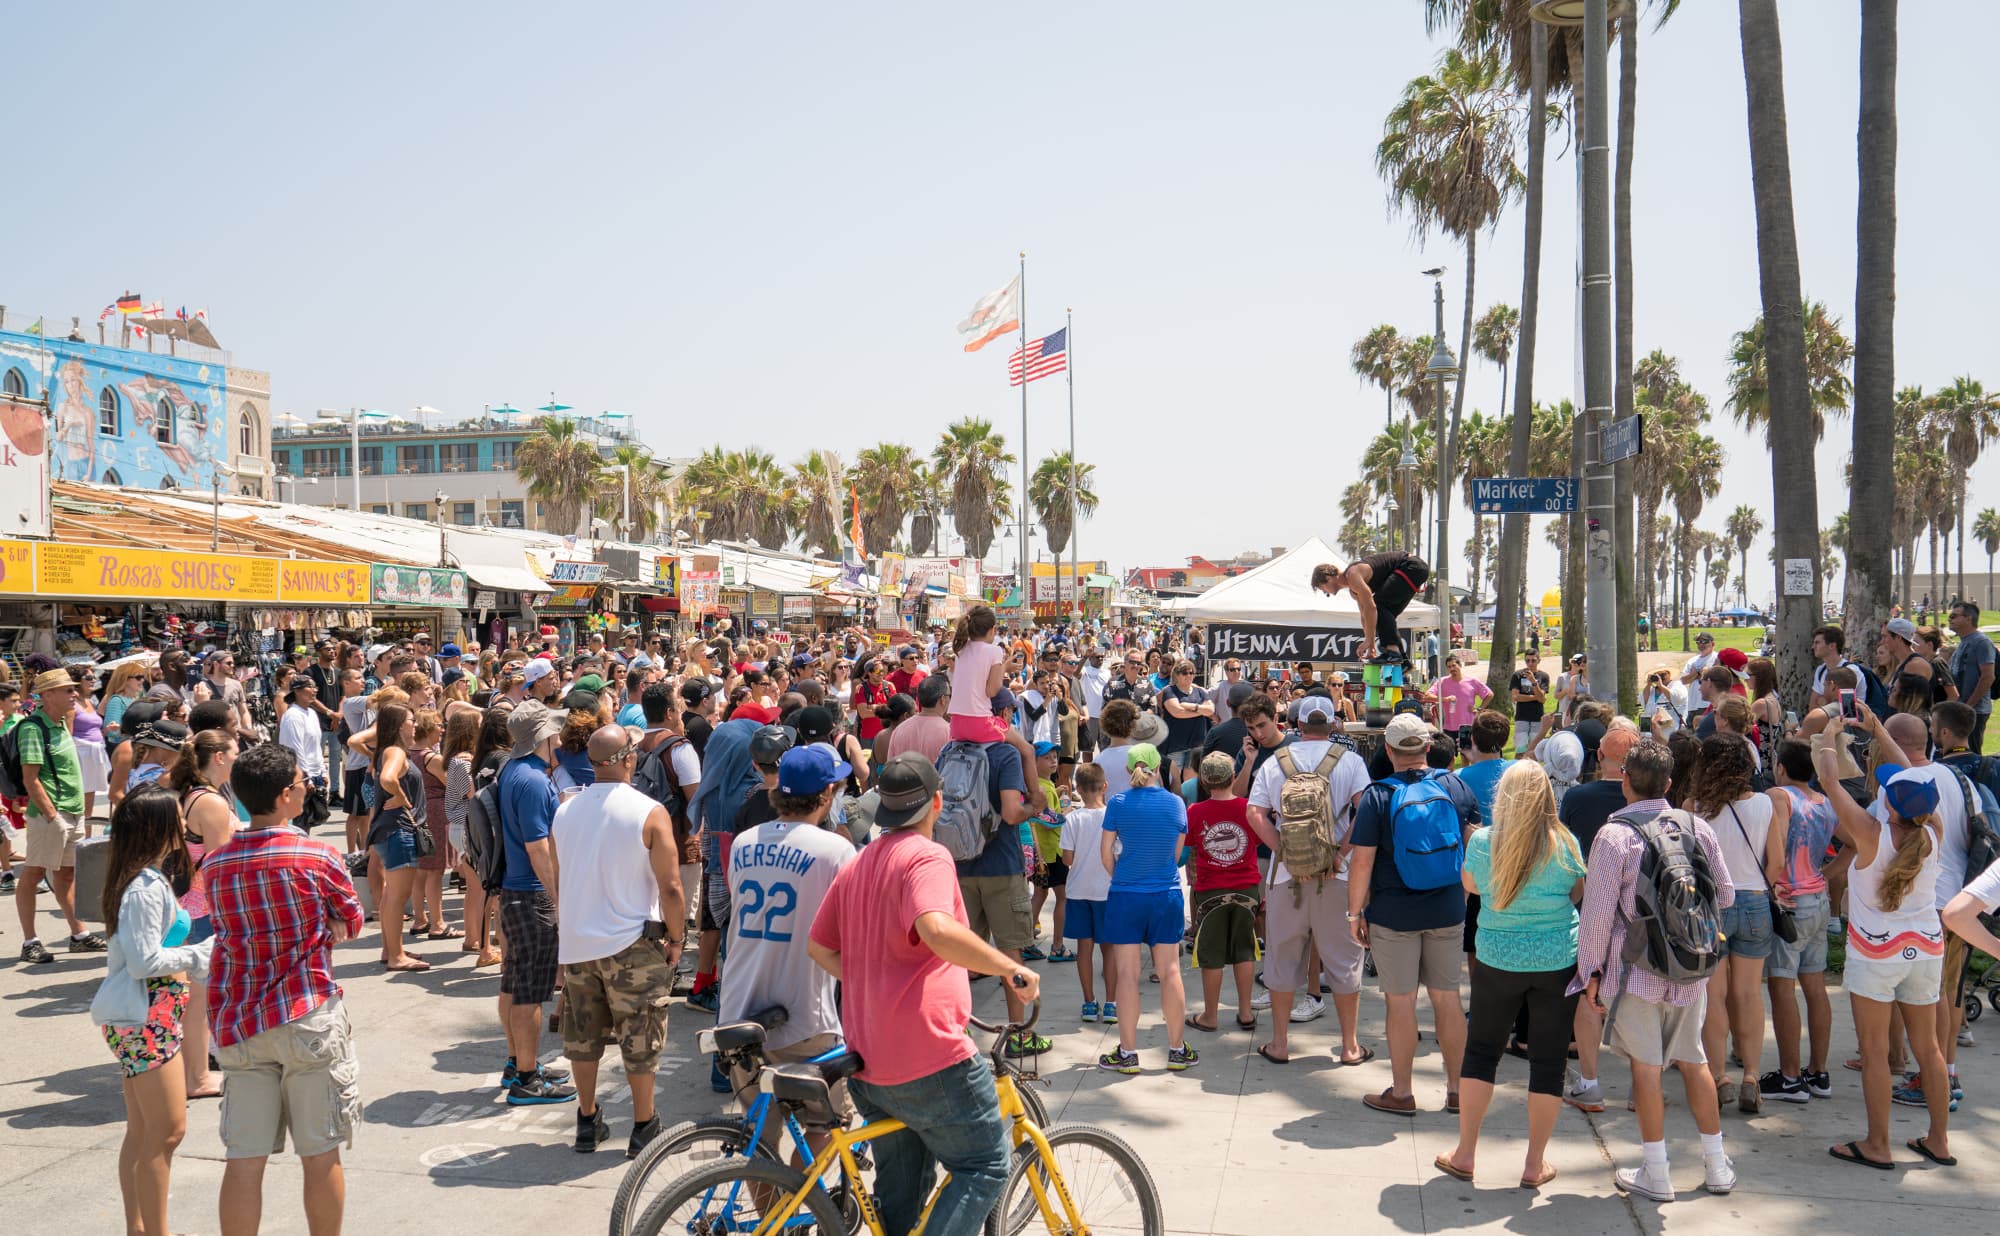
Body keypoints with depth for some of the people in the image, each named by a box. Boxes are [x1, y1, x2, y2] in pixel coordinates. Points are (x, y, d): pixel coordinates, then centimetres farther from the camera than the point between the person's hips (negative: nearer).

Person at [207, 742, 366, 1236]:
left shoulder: (214, 865, 4)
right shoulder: (318, 857, -9)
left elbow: (227, 932, 14)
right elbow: (350, 925, 5)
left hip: (238, 1021, 4)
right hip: (309, 1018, -4)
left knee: (244, 1160, 7)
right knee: (320, 1156, 7)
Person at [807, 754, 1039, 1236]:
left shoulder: (855, 865, 14)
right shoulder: (927, 857, -12)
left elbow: (819, 947, 18)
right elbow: (938, 930, -31)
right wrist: (1012, 968, -25)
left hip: (869, 1060, 9)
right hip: (929, 1054, -9)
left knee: (900, 1189, 19)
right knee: (985, 1165, 5)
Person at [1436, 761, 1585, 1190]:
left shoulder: (1481, 842, -9)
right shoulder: (1565, 845, -10)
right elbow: (1577, 895, 6)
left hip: (1497, 961, 1)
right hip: (1558, 961, 0)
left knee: (1480, 1053, 14)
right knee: (1548, 1060, 9)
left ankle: (1464, 1154, 20)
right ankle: (1535, 1165, 16)